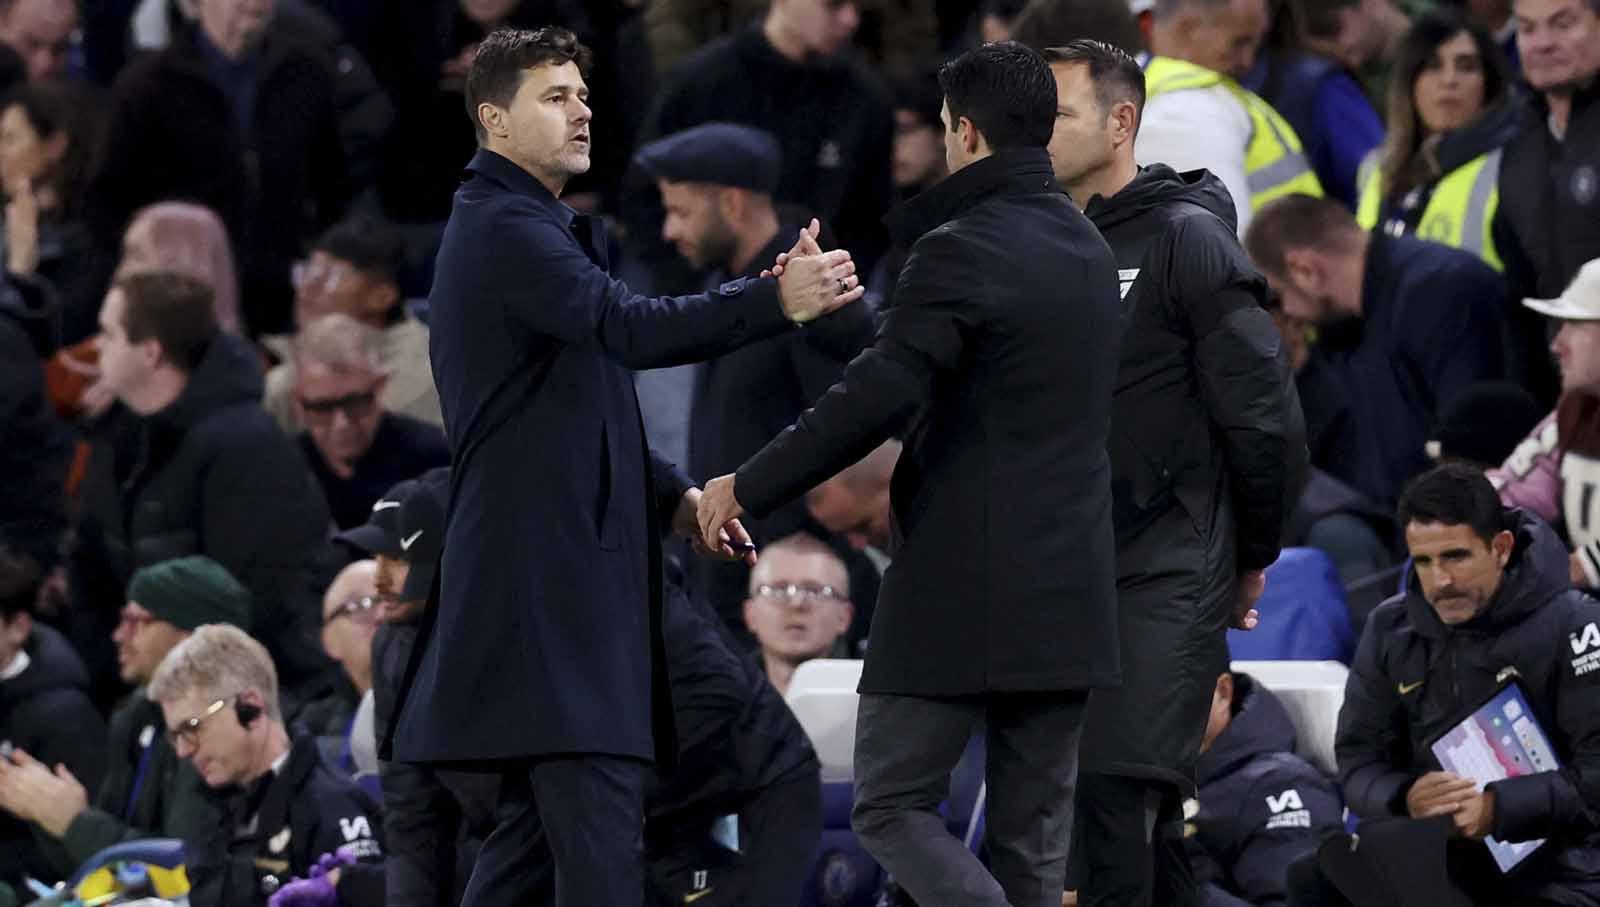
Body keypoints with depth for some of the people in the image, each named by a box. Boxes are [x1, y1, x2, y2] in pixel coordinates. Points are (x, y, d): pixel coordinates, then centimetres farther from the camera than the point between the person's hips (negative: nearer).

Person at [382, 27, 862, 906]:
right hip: (549, 578, -11)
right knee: (599, 836, -17)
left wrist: (670, 496, 12)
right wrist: (775, 300, -37)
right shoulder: (506, 231, -12)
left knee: (533, 818, 13)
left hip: (548, 572, 11)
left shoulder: (520, 229, 22)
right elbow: (629, 329, -28)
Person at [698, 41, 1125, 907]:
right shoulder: (1087, 248, 13)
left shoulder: (961, 251, -14)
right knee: (1031, 835, 9)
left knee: (892, 808, 1)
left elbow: (880, 395, -23)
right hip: (1068, 599, 7)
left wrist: (749, 486, -14)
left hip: (963, 595, -7)